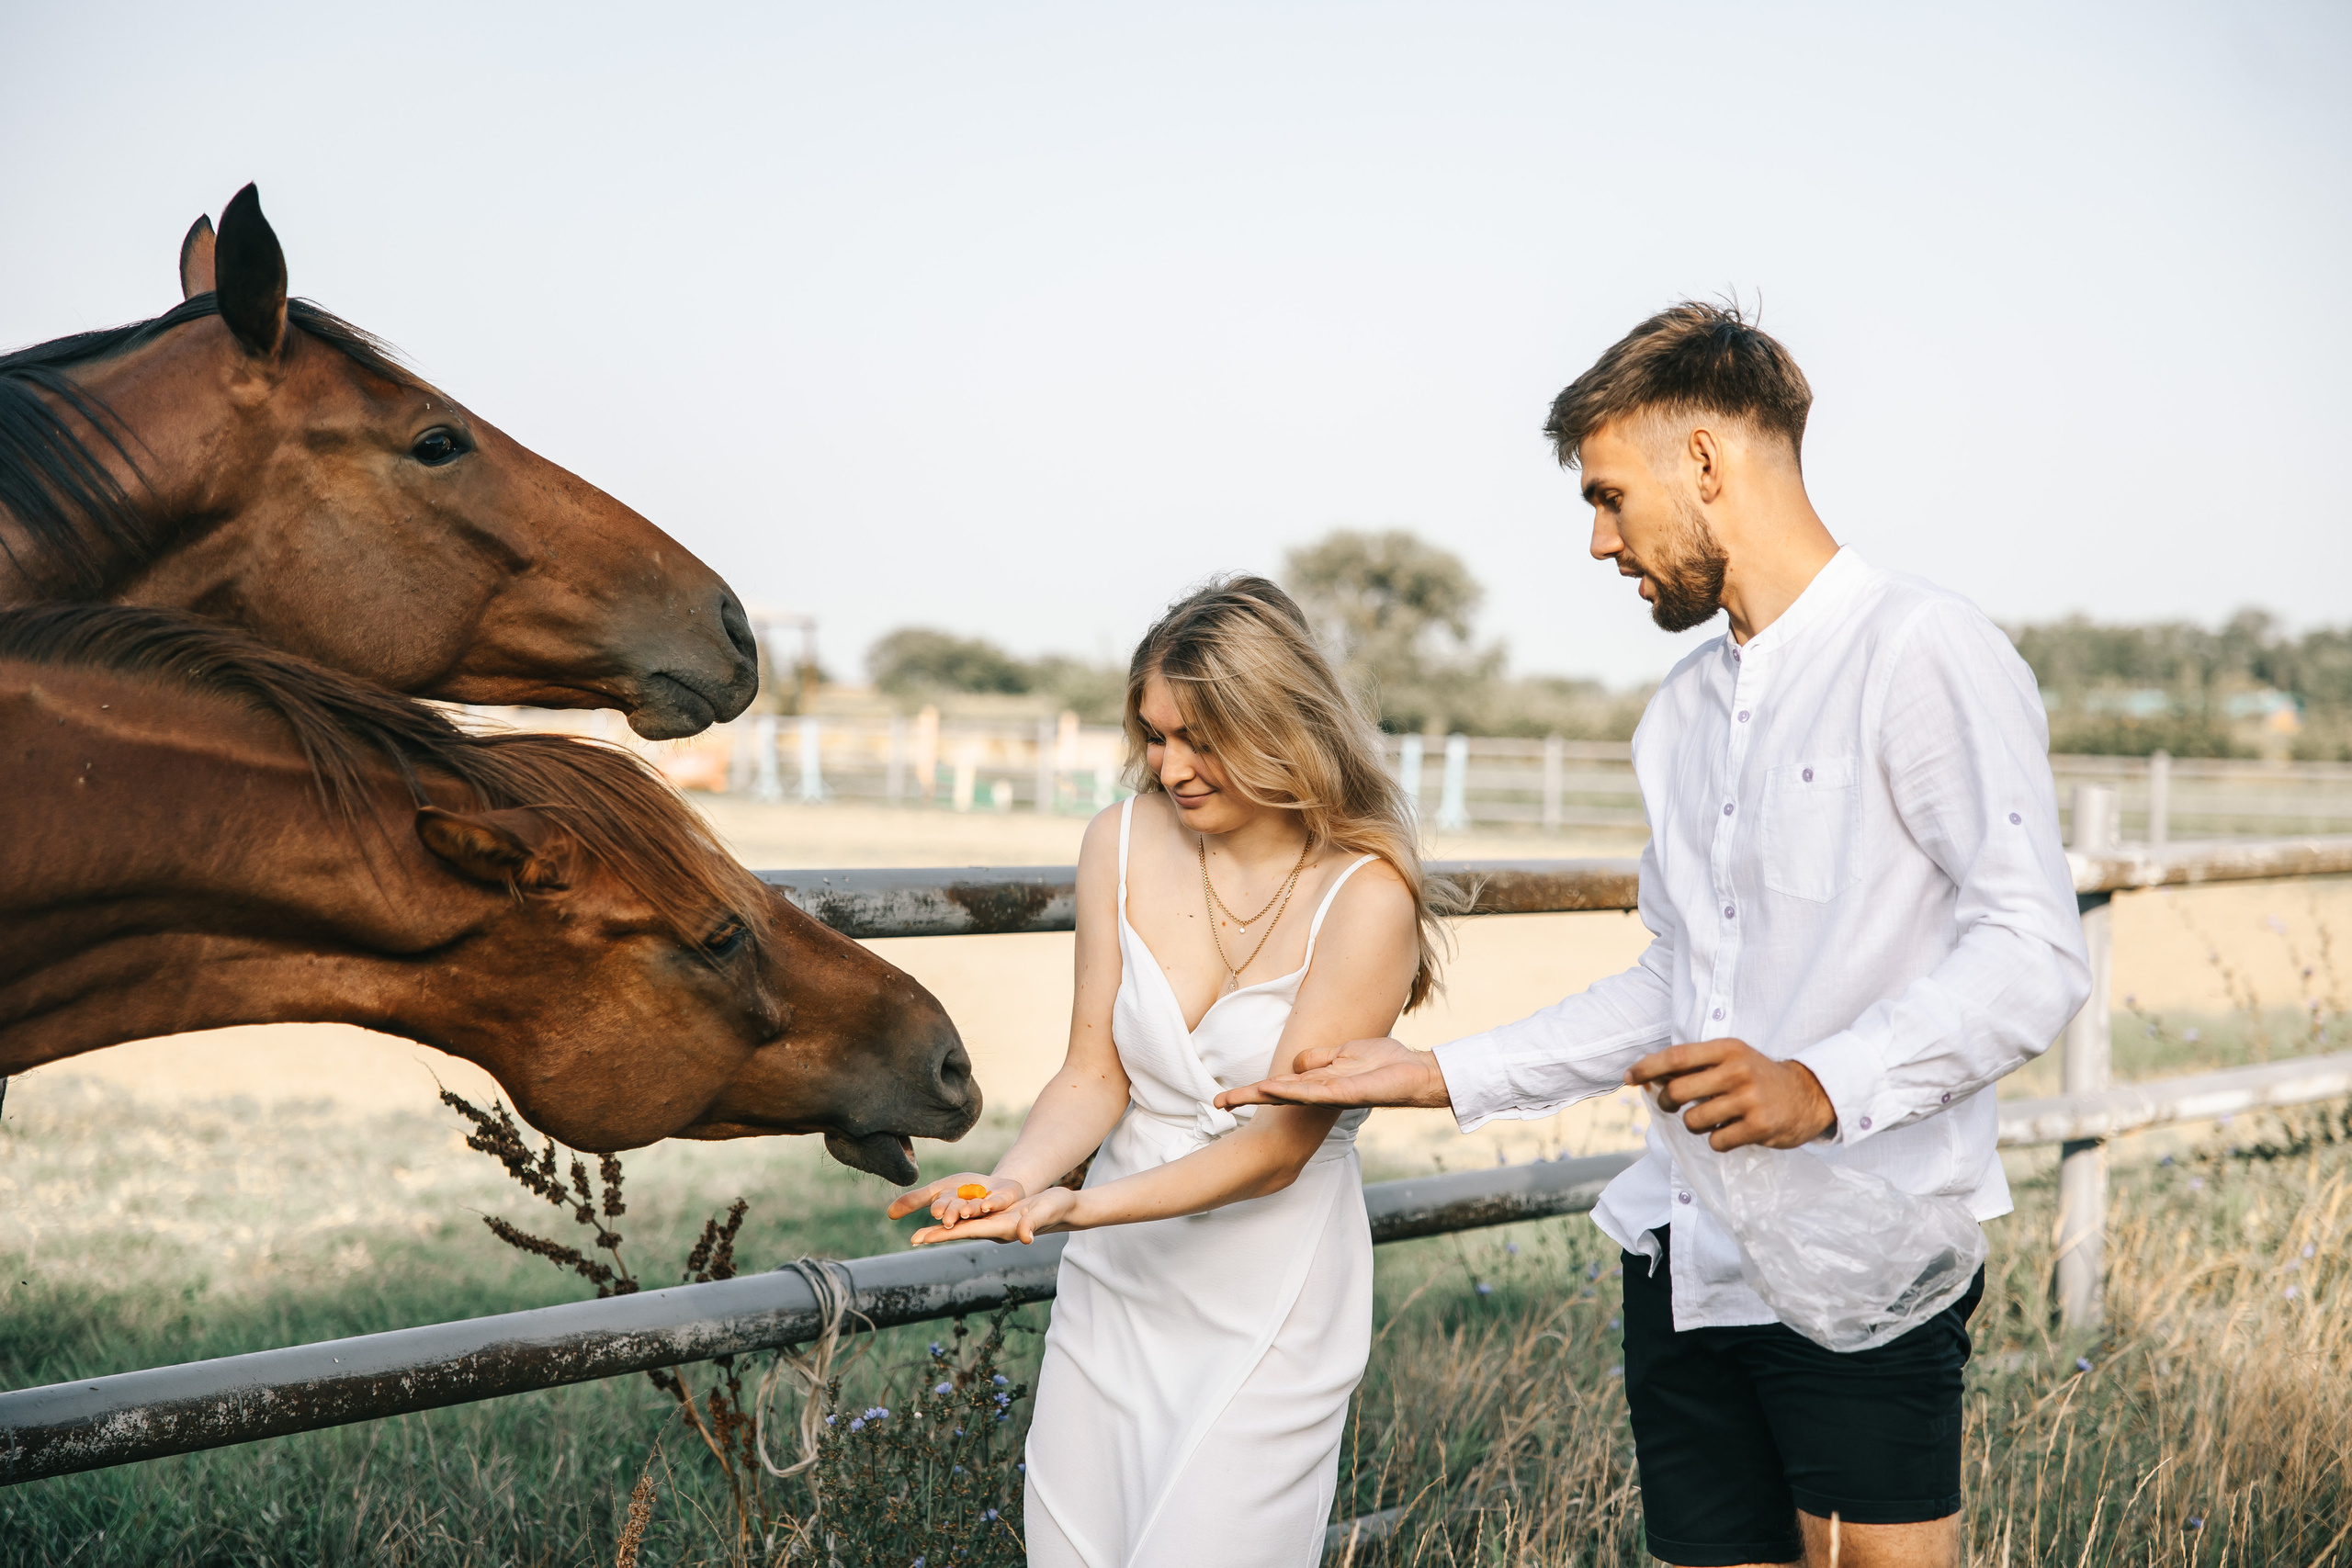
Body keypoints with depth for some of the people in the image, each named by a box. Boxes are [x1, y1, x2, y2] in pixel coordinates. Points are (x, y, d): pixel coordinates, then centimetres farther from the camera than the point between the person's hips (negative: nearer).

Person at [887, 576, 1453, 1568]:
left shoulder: (1366, 897, -16)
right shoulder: (1123, 845, -1)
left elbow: (1280, 1143, -17)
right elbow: (1094, 1075, 0)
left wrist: (1081, 1207, -28)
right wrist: (1015, 1181, -21)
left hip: (1270, 1315, -4)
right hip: (1113, 1288, 5)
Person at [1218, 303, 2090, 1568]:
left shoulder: (1922, 652, -6)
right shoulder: (1679, 715, 20)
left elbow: (2033, 953, -14)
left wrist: (1824, 1086, -27)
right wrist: (1439, 1077, 18)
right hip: (1684, 1261, 7)